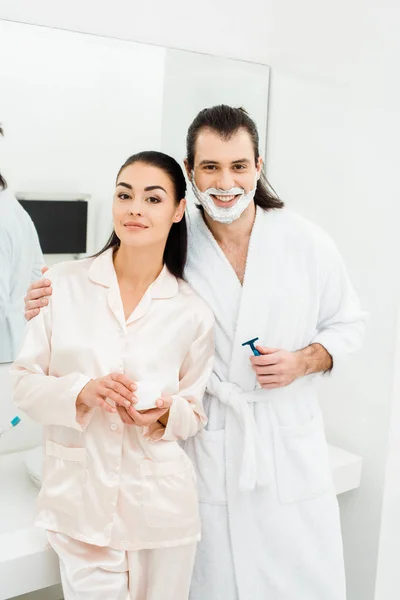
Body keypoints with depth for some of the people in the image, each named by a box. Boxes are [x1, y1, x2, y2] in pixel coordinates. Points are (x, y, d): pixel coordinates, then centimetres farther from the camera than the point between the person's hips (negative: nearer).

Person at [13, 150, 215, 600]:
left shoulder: (193, 312, -3)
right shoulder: (63, 285, -5)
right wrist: (83, 392, -20)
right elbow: (24, 382, -1)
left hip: (161, 507, 1)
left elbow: (195, 413, 6)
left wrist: (164, 414, -16)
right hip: (80, 501, 0)